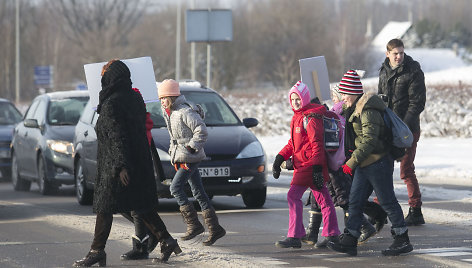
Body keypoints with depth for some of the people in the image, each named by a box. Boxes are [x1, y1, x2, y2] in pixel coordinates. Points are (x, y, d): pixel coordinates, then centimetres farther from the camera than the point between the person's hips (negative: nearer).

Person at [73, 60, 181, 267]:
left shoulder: (112, 104, -17)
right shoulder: (135, 98, 8)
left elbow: (117, 137, -22)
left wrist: (121, 165, -26)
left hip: (115, 166, -8)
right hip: (140, 162, 8)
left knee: (104, 207, 0)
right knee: (142, 206, 13)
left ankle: (97, 251, 2)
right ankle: (166, 241, 8)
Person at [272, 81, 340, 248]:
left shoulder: (310, 118, -13)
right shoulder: (297, 117, 19)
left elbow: (317, 143, -18)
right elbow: (293, 143, 25)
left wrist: (317, 168, -23)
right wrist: (280, 158, 13)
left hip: (309, 164, -10)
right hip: (302, 164, 10)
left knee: (293, 195, -12)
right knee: (323, 199, 12)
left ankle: (294, 237, -13)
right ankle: (332, 235, 16)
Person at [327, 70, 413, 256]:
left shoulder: (368, 111, -19)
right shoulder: (355, 110, 13)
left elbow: (369, 141, -26)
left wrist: (352, 162, -25)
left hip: (378, 163, -10)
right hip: (364, 165, 10)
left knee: (388, 202, -2)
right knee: (355, 201, 7)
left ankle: (403, 241, 7)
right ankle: (349, 241, 7)